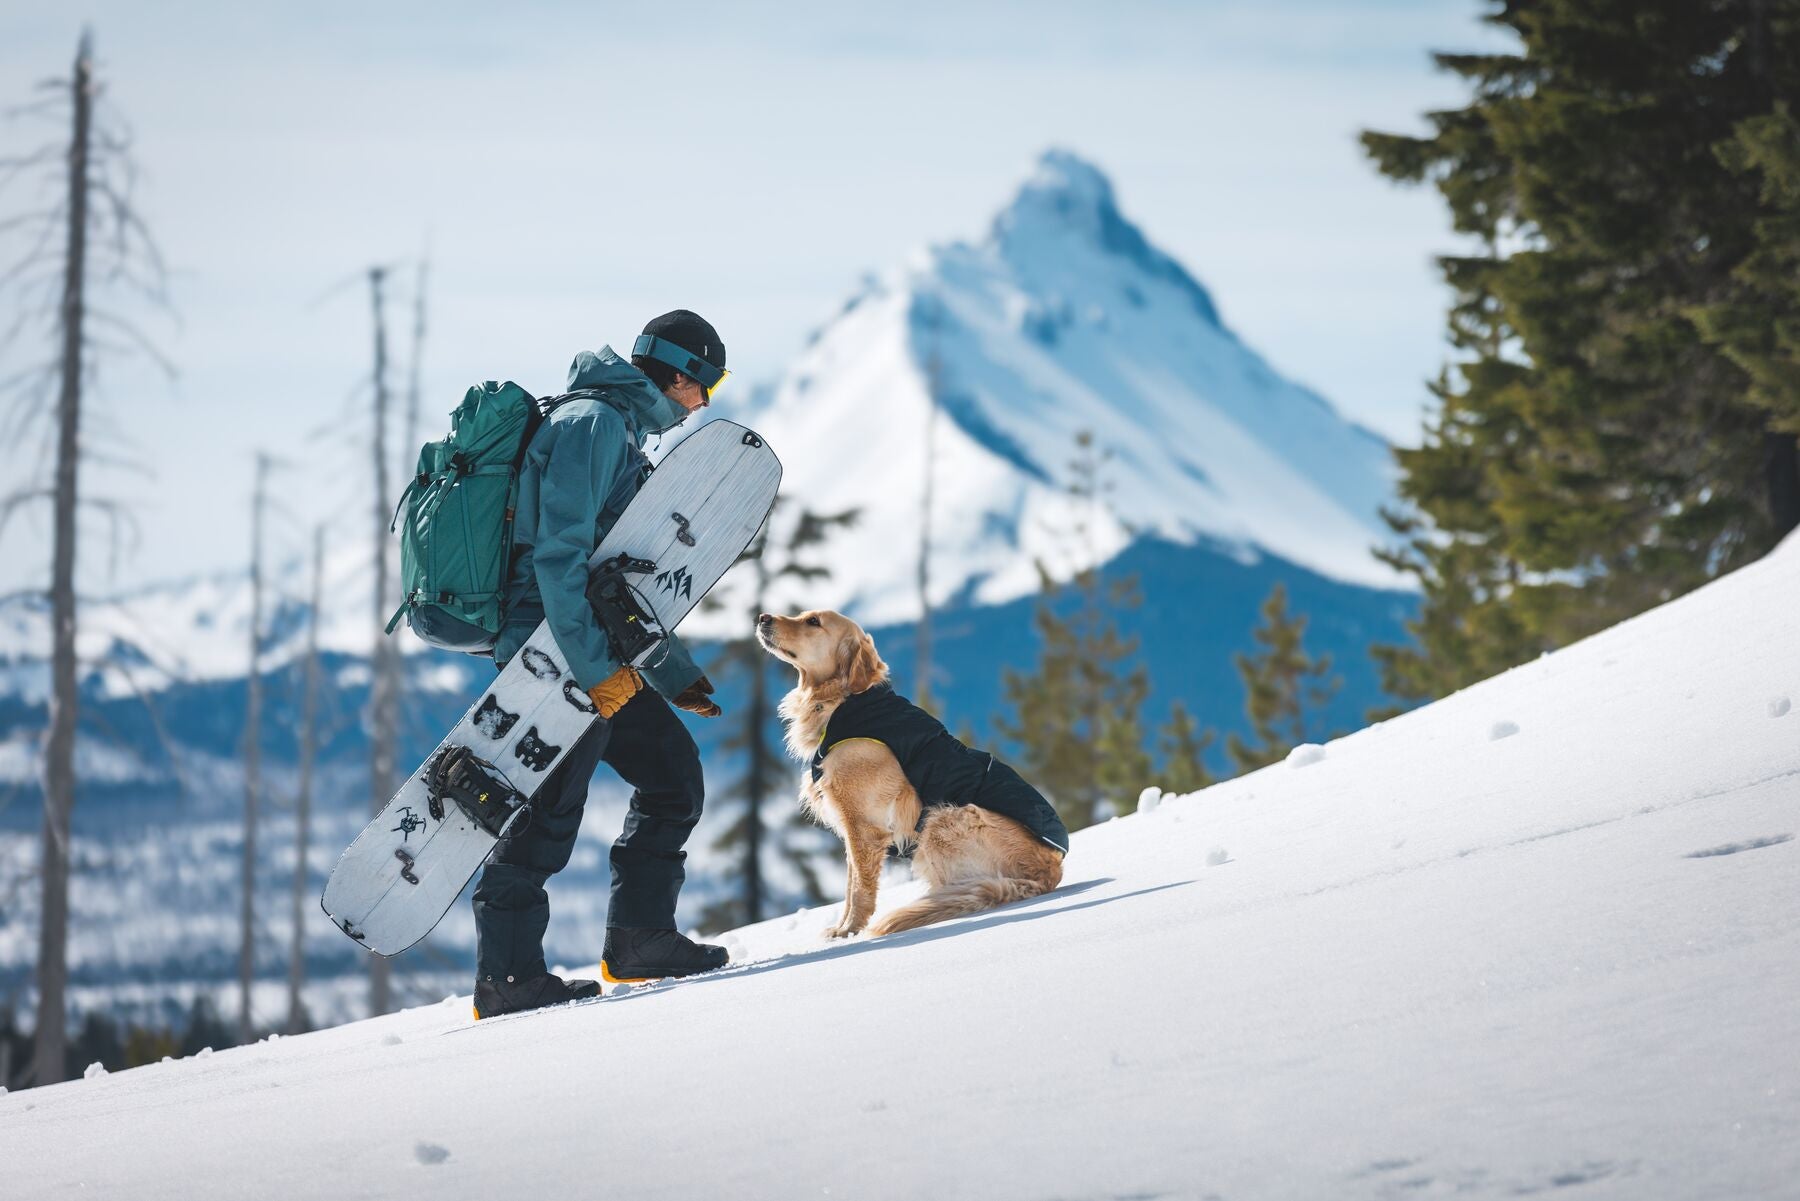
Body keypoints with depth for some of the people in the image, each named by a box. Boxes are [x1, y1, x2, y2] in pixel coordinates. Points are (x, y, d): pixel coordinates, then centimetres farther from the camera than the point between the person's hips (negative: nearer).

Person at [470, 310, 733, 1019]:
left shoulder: (623, 432, 21)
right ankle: (506, 979, -7)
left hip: (596, 658, 10)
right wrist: (596, 668, -25)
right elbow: (557, 554, -22)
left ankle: (639, 939, 16)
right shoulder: (591, 425, -12)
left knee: (675, 775, 11)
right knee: (549, 814, -10)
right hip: (558, 654, -10)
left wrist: (674, 673, 26)